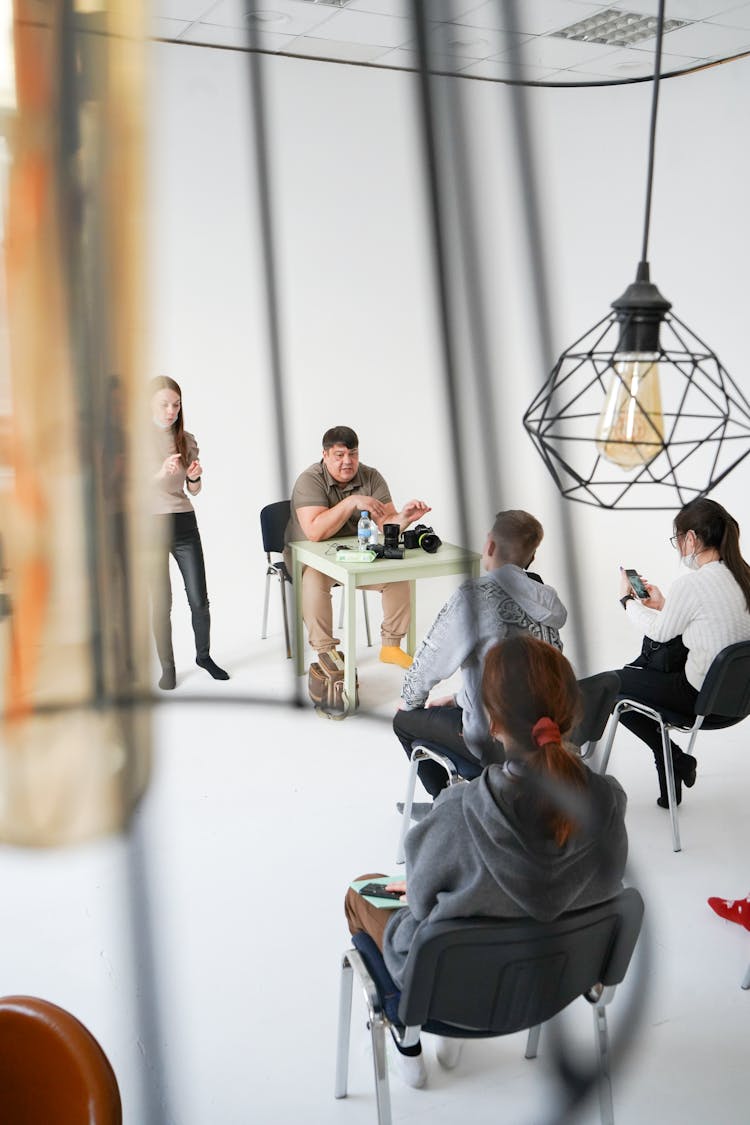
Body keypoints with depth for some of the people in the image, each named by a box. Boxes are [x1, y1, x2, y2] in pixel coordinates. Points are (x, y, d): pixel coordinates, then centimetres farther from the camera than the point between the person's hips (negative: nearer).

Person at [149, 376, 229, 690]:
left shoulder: (187, 440, 6)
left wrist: (195, 476, -8)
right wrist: (160, 473, -24)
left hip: (184, 523, 3)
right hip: (151, 525, -3)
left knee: (199, 599, 2)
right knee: (161, 603, 1)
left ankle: (203, 655, 24)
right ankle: (167, 666, 16)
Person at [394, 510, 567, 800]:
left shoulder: (475, 595, -18)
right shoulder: (542, 600, 5)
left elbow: (430, 659, -7)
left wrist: (409, 702, 12)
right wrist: (459, 699, 22)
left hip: (497, 743, -7)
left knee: (405, 721, 17)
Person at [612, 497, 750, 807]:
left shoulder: (691, 584, -23)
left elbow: (660, 632, -6)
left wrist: (627, 599, 9)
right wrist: (663, 605, 17)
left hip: (703, 699, -8)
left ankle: (674, 759, 12)